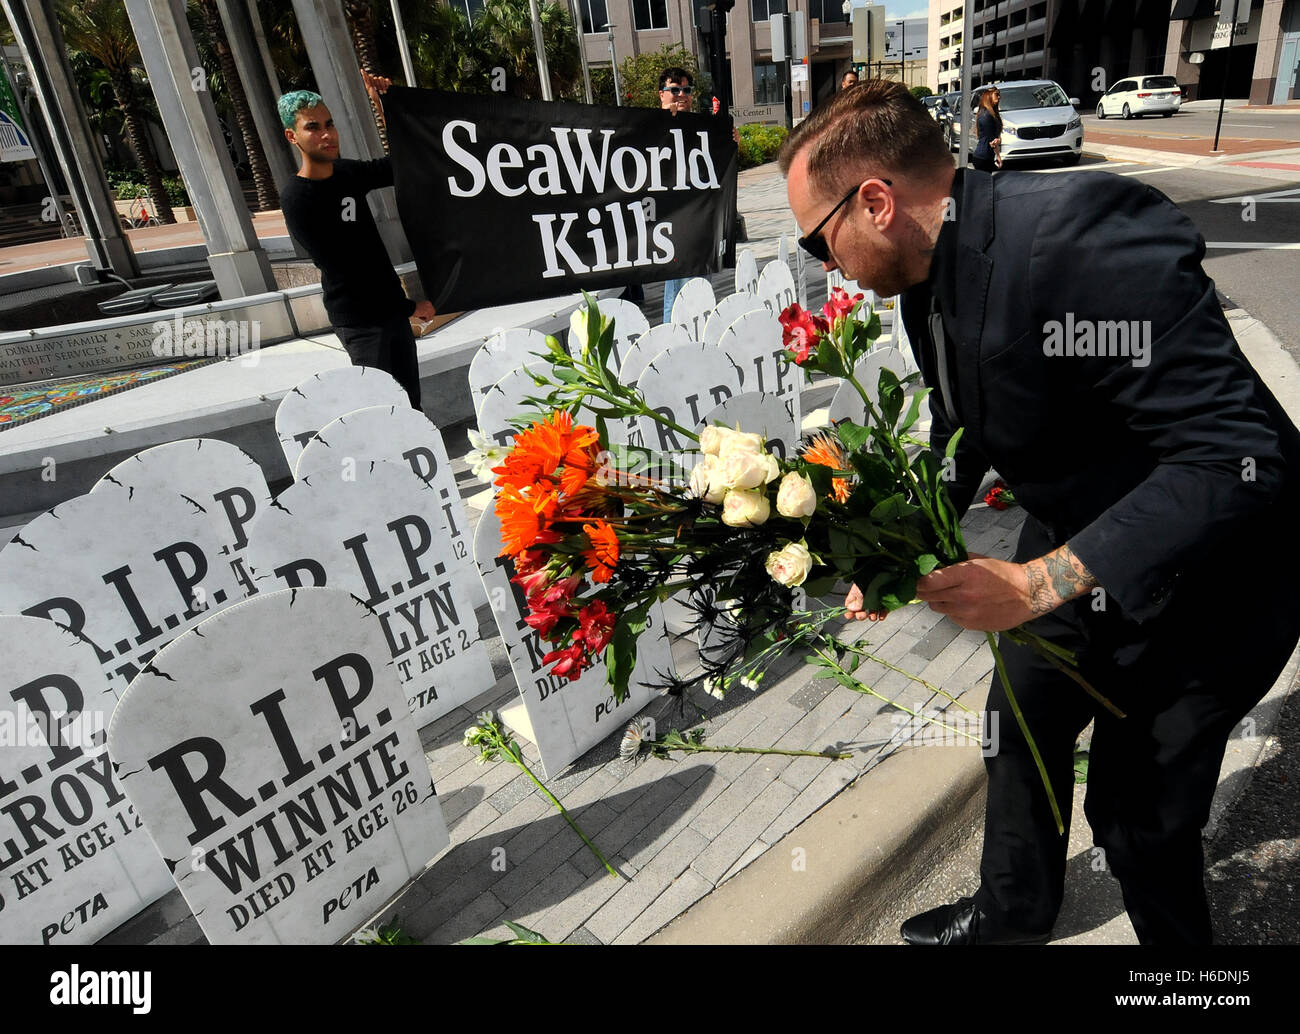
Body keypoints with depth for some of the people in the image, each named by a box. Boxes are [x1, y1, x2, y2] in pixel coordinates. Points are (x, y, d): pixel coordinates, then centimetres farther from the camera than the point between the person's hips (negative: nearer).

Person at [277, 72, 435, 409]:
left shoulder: (346, 171, 7)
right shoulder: (295, 198, -14)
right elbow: (340, 269, -16)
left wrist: (383, 104, 7)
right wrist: (408, 306, -14)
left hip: (392, 306, 7)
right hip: (360, 319, -7)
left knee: (410, 400, 12)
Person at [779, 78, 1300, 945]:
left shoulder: (1084, 241, -33)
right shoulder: (933, 273, -6)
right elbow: (961, 438, 5)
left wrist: (1039, 582, -35)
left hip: (1202, 573, -8)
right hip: (1074, 545, 8)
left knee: (1141, 811, 5)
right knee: (1022, 728, 20)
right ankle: (1012, 914, 47)